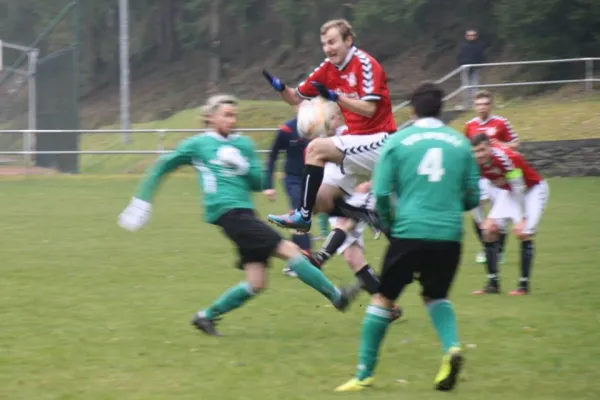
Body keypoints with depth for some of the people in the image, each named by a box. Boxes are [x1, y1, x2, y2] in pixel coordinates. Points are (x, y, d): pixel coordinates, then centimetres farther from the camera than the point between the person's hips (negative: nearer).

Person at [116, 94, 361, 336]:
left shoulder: (244, 144, 18)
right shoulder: (198, 144, 6)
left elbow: (258, 184, 15)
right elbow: (163, 167, 17)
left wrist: (242, 167, -4)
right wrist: (142, 200, 16)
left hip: (245, 213, 6)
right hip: (227, 211, -6)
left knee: (256, 284, 0)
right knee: (289, 250, -14)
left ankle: (206, 316, 14)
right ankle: (337, 297, -10)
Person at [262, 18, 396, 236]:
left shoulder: (365, 64, -15)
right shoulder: (328, 68, 7)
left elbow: (369, 109, -24)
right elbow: (297, 97, 14)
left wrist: (335, 97, -32)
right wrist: (281, 88, -7)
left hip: (378, 141, -8)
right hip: (358, 141, 8)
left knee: (316, 148, -23)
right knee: (323, 198, 0)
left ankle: (303, 216, -20)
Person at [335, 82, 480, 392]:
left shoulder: (398, 141, 1)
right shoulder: (460, 143, 7)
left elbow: (381, 194, -2)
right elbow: (472, 197, 10)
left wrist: (388, 226, 17)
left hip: (409, 232, -2)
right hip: (449, 235, 2)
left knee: (383, 298, 11)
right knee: (436, 296, 23)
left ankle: (364, 374, 11)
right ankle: (451, 347, -4)